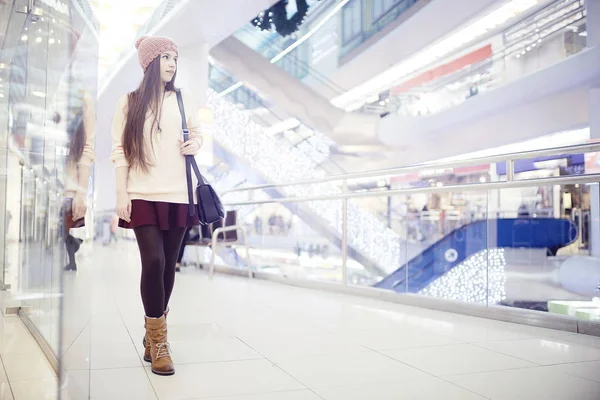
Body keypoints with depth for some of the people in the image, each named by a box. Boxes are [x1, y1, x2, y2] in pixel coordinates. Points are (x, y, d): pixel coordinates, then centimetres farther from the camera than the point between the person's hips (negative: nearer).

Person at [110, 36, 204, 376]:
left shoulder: (185, 101, 8)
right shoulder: (129, 103, 4)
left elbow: (199, 133, 22)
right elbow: (120, 151, 1)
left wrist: (195, 144, -1)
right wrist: (121, 194, -6)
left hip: (178, 195, 3)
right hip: (143, 195, -2)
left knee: (169, 266, 5)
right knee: (153, 262, -13)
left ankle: (153, 336, 21)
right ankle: (159, 341, 1)